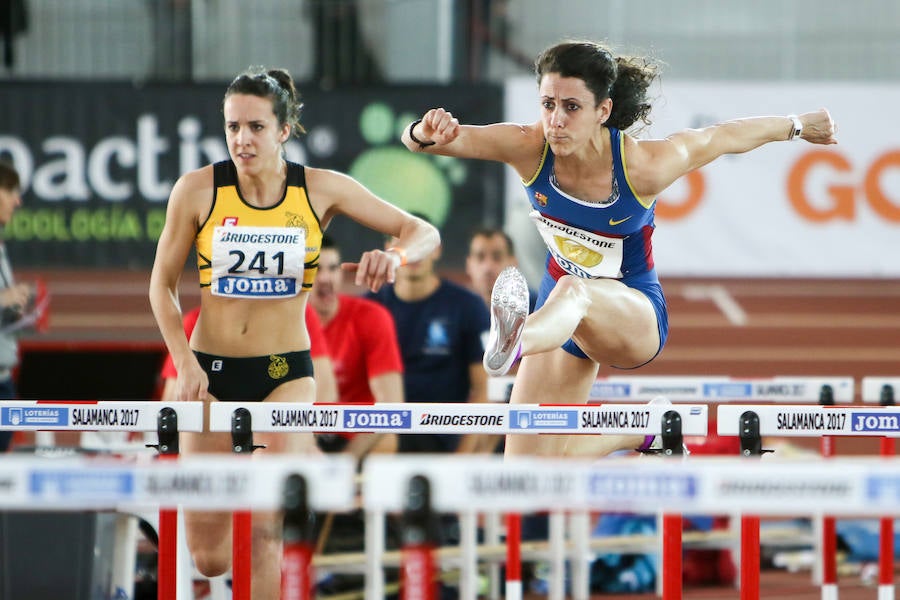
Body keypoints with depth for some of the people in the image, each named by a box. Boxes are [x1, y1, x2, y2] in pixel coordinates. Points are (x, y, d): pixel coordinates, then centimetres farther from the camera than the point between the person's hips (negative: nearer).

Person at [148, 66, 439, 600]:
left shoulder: (323, 190, -6)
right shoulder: (198, 189, -7)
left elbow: (424, 234, -4)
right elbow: (163, 284, 3)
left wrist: (395, 255, -28)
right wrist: (186, 364, -10)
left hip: (285, 374, -1)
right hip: (212, 371, 1)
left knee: (264, 526, -22)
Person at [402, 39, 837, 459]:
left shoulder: (643, 166, -26)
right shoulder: (529, 148, -20)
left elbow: (726, 136, -8)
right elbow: (430, 138, -28)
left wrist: (797, 126, 9)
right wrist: (426, 133, -53)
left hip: (633, 312, -4)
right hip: (558, 308, 4)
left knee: (572, 292, -41)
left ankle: (514, 341, -76)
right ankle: (639, 431, 30)